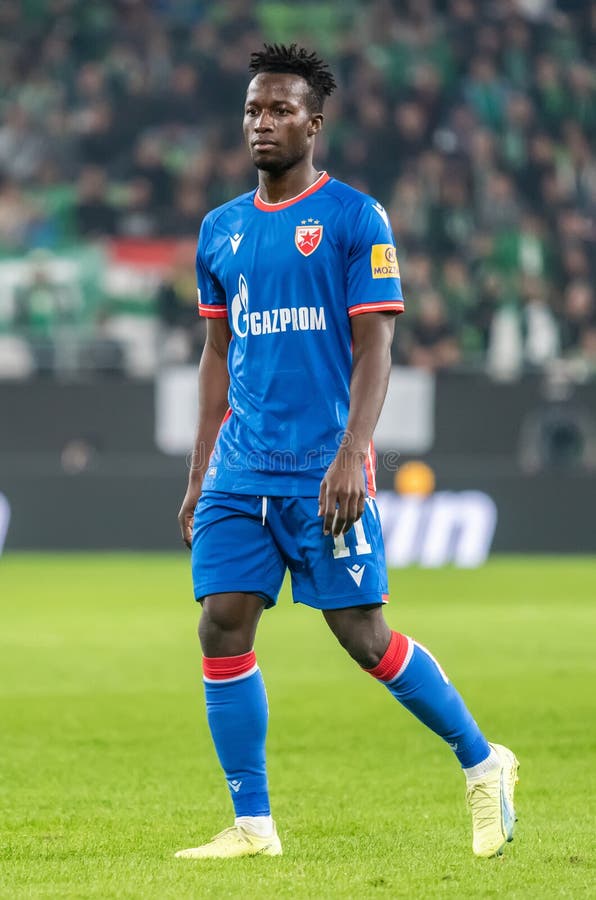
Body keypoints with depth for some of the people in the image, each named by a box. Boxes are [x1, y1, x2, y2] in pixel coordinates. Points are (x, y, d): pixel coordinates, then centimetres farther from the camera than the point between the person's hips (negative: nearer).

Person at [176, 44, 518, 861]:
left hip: (322, 471, -5)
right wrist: (199, 475, 15)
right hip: (240, 472, 5)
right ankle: (253, 826, 3)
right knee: (223, 628, -4)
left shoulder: (355, 219, -3)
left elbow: (374, 348, -8)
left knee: (361, 633, -4)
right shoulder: (221, 230, 13)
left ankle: (482, 763, 15)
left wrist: (351, 455, -19)